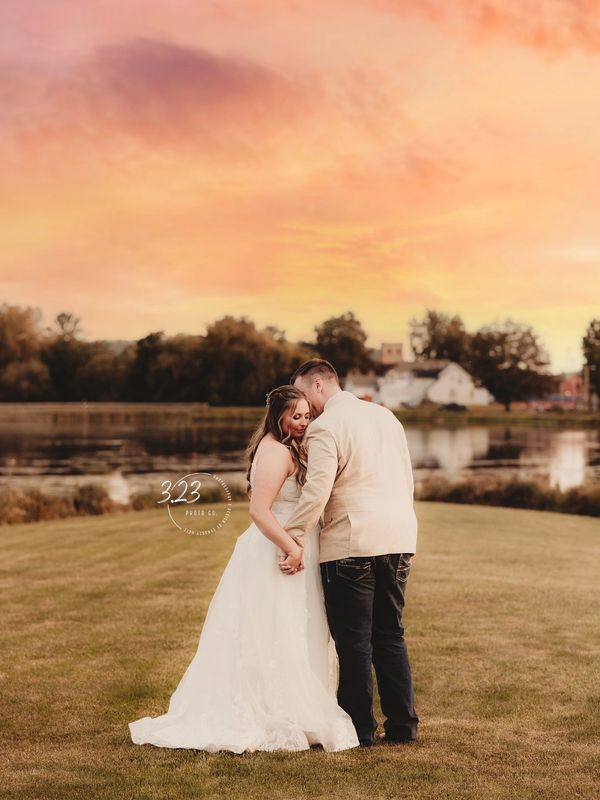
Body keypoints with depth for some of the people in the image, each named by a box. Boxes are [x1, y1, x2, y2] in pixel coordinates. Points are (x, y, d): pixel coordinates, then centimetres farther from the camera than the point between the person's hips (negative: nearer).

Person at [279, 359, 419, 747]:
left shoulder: (324, 428, -9)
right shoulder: (386, 415, 15)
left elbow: (317, 490, -20)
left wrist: (293, 540, -18)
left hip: (351, 544, -7)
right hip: (399, 540, 7)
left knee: (354, 640, 2)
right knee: (391, 636, 15)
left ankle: (360, 728, 8)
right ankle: (403, 725, 18)